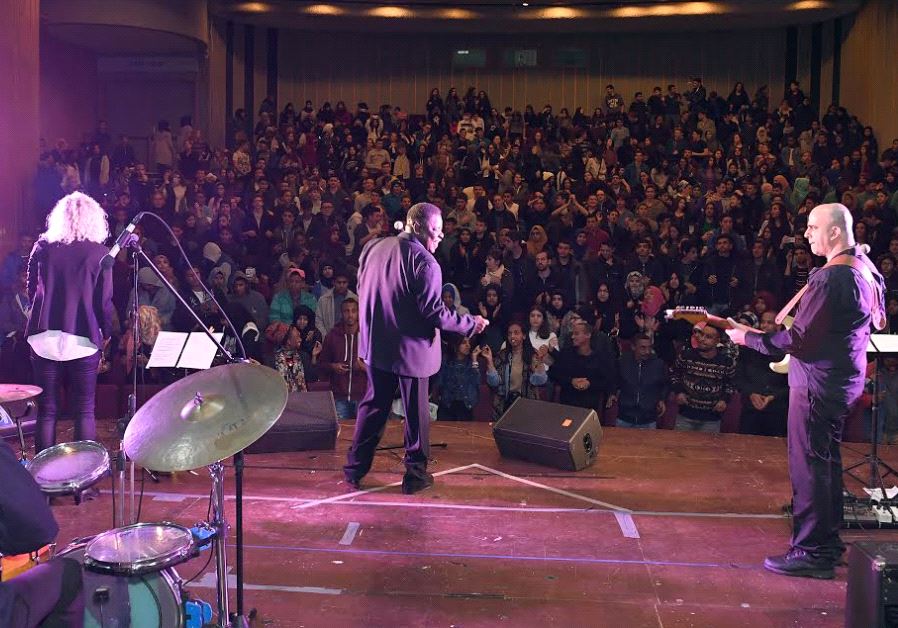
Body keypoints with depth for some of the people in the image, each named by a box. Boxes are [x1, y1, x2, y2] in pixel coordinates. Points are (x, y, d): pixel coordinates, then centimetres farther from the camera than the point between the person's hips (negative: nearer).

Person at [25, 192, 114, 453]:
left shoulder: (42, 247, 4)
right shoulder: (99, 254, -4)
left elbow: (31, 290, 13)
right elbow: (104, 301, -3)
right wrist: (106, 332, 11)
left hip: (44, 336, 2)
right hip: (83, 338, -2)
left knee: (46, 409, 9)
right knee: (84, 410, 4)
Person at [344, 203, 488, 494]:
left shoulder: (372, 247, 2)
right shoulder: (425, 262, -19)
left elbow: (363, 291, 12)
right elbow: (434, 314, -20)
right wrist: (472, 323, -8)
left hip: (375, 344, 6)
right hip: (411, 349, -6)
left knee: (373, 405, 18)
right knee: (416, 412, 9)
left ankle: (355, 468, 25)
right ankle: (415, 474, 19)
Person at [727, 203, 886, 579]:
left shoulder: (829, 279, -22)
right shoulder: (865, 270, 8)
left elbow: (800, 341, -23)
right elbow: (877, 321, 21)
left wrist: (749, 337, -14)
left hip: (818, 382, -10)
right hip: (845, 381, 10)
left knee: (809, 464, -3)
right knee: (827, 459, 19)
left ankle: (812, 552, 5)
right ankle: (829, 541, 30)